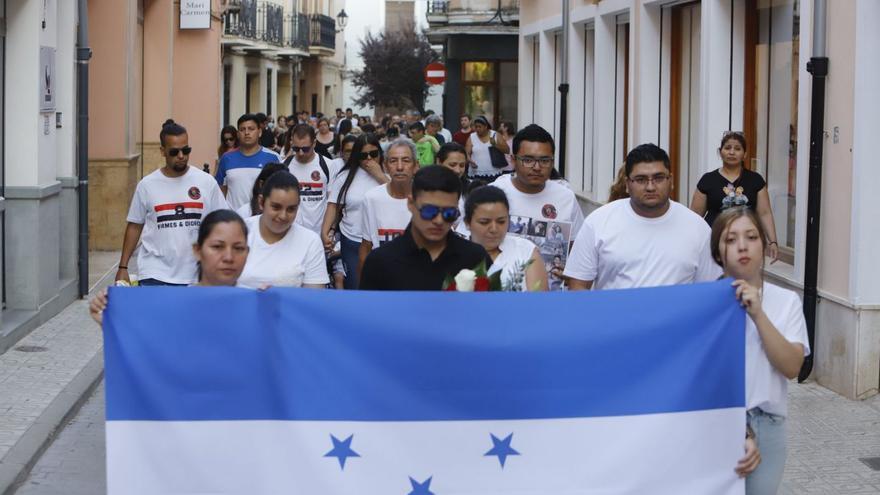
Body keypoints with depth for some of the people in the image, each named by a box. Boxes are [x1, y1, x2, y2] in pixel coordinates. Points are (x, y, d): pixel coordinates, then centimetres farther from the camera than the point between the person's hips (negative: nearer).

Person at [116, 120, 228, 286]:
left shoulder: (206, 182, 1)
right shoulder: (147, 185, 2)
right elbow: (134, 226, 8)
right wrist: (123, 267, 5)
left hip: (195, 277, 1)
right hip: (154, 276, -1)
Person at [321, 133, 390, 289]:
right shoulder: (346, 176, 3)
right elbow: (333, 206, 4)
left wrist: (380, 175, -14)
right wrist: (325, 232, -8)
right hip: (353, 243, 0)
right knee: (355, 287, 5)